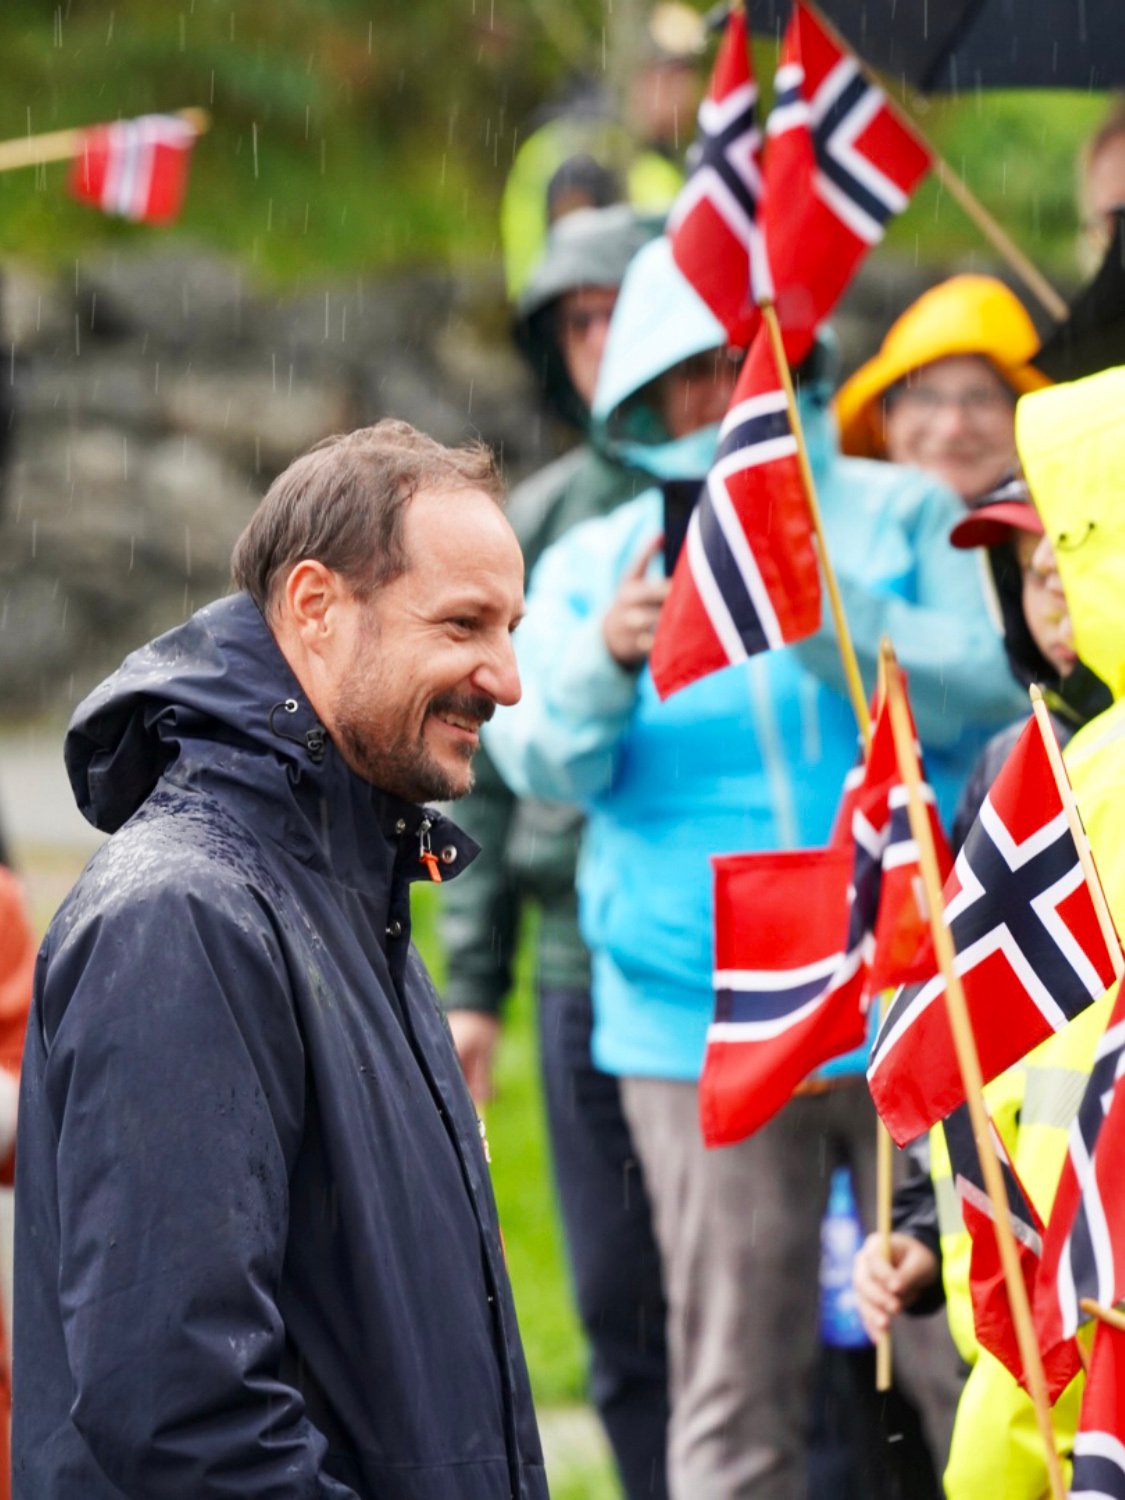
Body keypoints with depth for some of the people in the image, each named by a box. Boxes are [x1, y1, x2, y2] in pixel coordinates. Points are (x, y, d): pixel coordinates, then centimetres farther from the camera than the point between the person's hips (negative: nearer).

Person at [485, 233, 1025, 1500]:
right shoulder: (591, 564, 12)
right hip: (702, 1030, 1)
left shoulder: (900, 519, 9)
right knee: (734, 1387, -1)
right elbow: (538, 754, -1)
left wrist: (836, 612, -19)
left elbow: (988, 687, -4)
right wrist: (604, 659, -22)